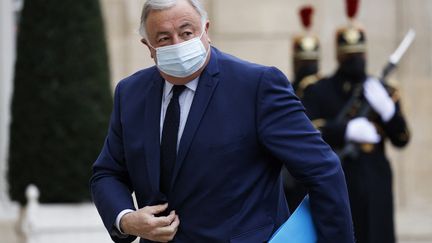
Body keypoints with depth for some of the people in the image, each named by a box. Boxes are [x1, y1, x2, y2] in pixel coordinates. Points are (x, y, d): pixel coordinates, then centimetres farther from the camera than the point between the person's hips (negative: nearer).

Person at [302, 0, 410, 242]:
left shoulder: (384, 92, 11)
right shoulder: (319, 92, 4)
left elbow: (402, 139, 4)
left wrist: (387, 109, -16)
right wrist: (347, 131, -25)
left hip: (375, 188, 2)